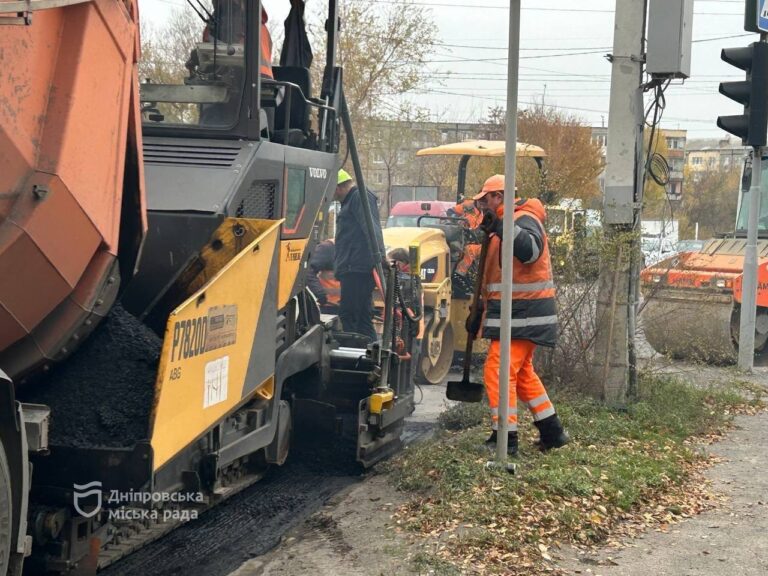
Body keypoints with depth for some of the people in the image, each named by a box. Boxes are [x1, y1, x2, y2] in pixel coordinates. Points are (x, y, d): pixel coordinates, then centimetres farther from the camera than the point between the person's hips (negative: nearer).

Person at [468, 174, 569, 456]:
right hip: (518, 312, 11)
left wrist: (500, 227, -40)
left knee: (498, 371, -12)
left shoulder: (525, 220, -13)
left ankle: (505, 438, -10)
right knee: (522, 373, 18)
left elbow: (530, 251, -36)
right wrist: (482, 313, 24)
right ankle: (552, 432, 25)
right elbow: (496, 276, 24)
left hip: (523, 313, -11)